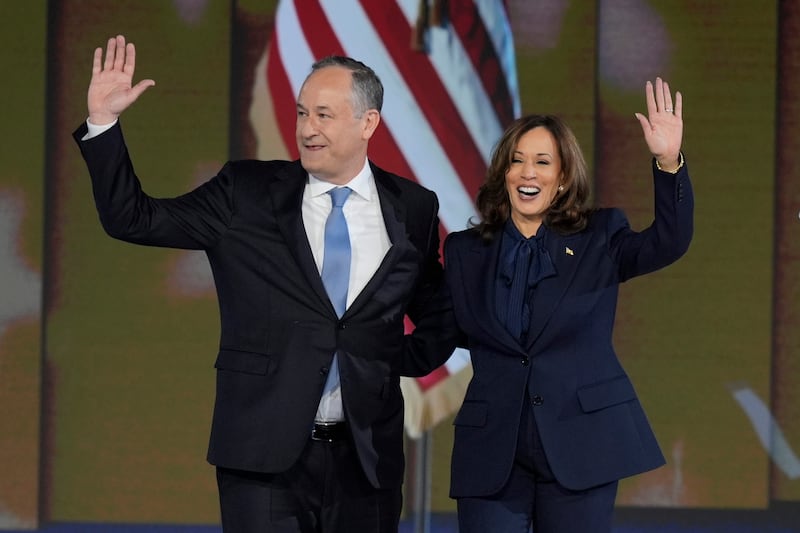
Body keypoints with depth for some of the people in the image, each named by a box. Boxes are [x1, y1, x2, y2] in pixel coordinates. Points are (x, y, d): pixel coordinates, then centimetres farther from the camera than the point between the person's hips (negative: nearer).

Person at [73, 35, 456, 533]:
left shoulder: (412, 208, 6)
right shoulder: (247, 194, 2)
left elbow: (437, 317, 19)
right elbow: (133, 220, 2)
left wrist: (404, 361, 2)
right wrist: (103, 122, -6)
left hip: (367, 457, 1)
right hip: (264, 453, -1)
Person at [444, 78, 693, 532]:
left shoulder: (598, 240, 4)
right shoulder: (466, 252, 11)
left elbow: (670, 242, -13)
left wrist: (669, 163, -27)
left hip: (580, 445, -1)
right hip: (493, 453, 1)